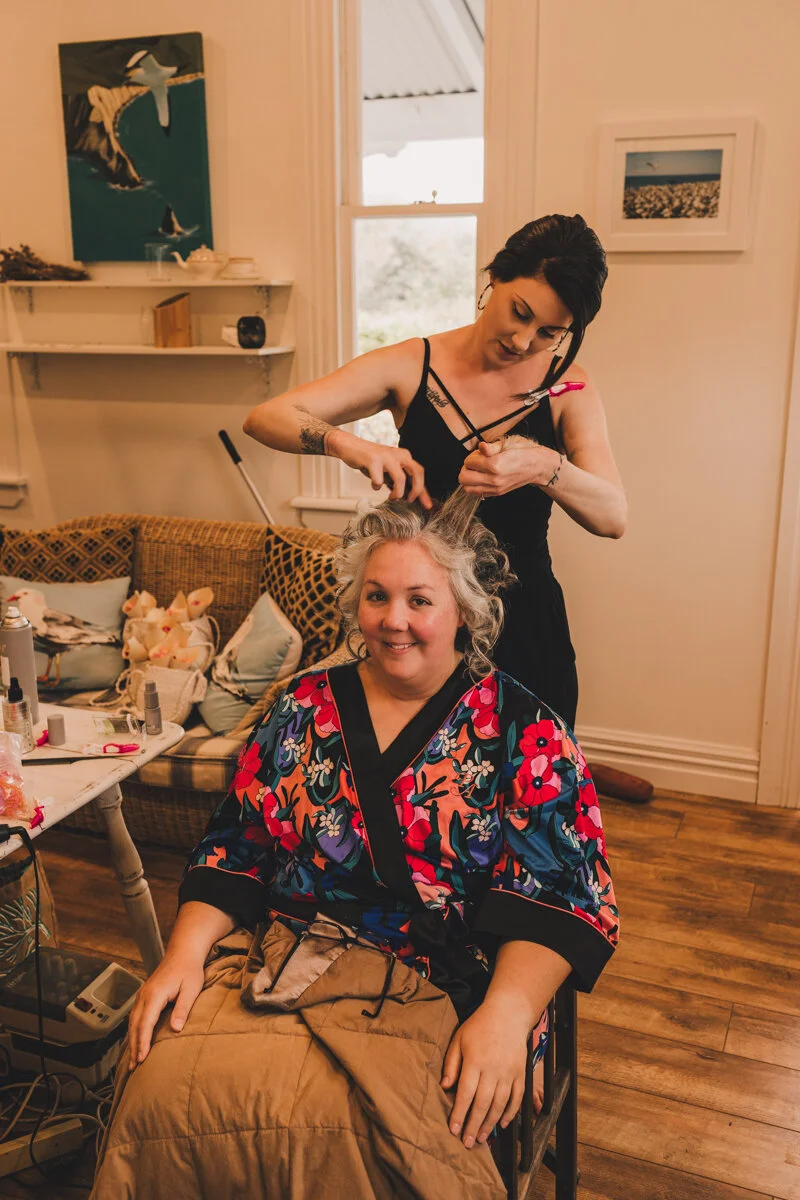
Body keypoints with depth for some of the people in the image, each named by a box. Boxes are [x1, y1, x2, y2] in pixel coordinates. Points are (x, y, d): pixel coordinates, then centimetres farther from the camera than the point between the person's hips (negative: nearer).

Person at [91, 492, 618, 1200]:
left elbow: (555, 899, -6)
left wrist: (505, 1014, -20)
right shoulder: (305, 708, 11)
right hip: (273, 964, 4)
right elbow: (232, 848, 10)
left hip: (432, 990, -3)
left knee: (339, 1124, -30)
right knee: (164, 1085, -23)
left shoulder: (523, 733, 0)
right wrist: (186, 953, -4)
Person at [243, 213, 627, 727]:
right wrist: (347, 444, -29)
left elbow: (613, 518, -16)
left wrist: (544, 467, -35)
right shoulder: (411, 366, -5)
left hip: (524, 620, 1)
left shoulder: (565, 385, -4)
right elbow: (265, 418, -10)